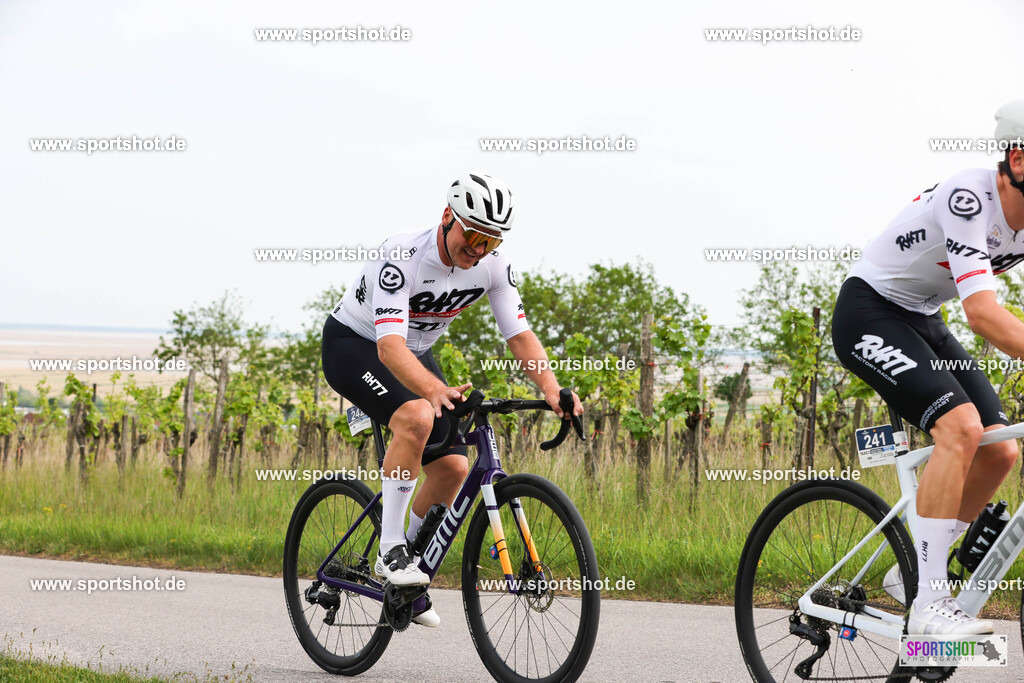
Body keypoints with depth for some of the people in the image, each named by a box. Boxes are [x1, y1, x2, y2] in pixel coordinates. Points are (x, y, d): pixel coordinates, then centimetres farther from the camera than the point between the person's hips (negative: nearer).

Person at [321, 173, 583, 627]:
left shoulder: (493, 266, -16)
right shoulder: (402, 257, -35)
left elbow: (520, 336, -16)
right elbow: (390, 345, -44)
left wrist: (551, 390, -35)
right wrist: (434, 389, -63)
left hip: (415, 353, 6)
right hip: (352, 344, -6)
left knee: (453, 467, -7)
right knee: (417, 416, -35)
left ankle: (408, 578, 13)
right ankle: (390, 550, -25)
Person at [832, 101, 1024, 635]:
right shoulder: (968, 198, -30)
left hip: (922, 320, 9)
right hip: (869, 314, -9)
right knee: (961, 425, -27)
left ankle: (911, 574, 13)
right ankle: (929, 603, -25)